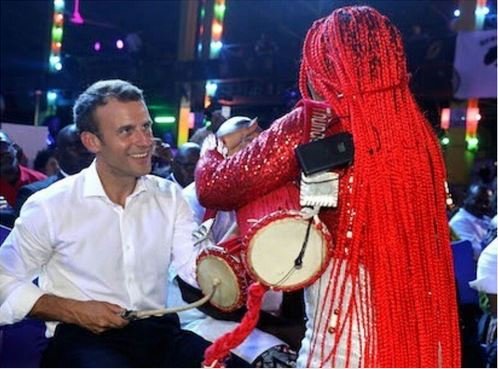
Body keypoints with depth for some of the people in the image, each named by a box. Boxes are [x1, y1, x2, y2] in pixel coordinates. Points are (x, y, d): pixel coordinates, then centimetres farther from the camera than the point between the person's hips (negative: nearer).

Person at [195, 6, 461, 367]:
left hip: (345, 325, -5)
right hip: (418, 324, 6)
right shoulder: (417, 129, 4)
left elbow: (215, 188, -4)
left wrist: (215, 146, 19)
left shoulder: (310, 126, -10)